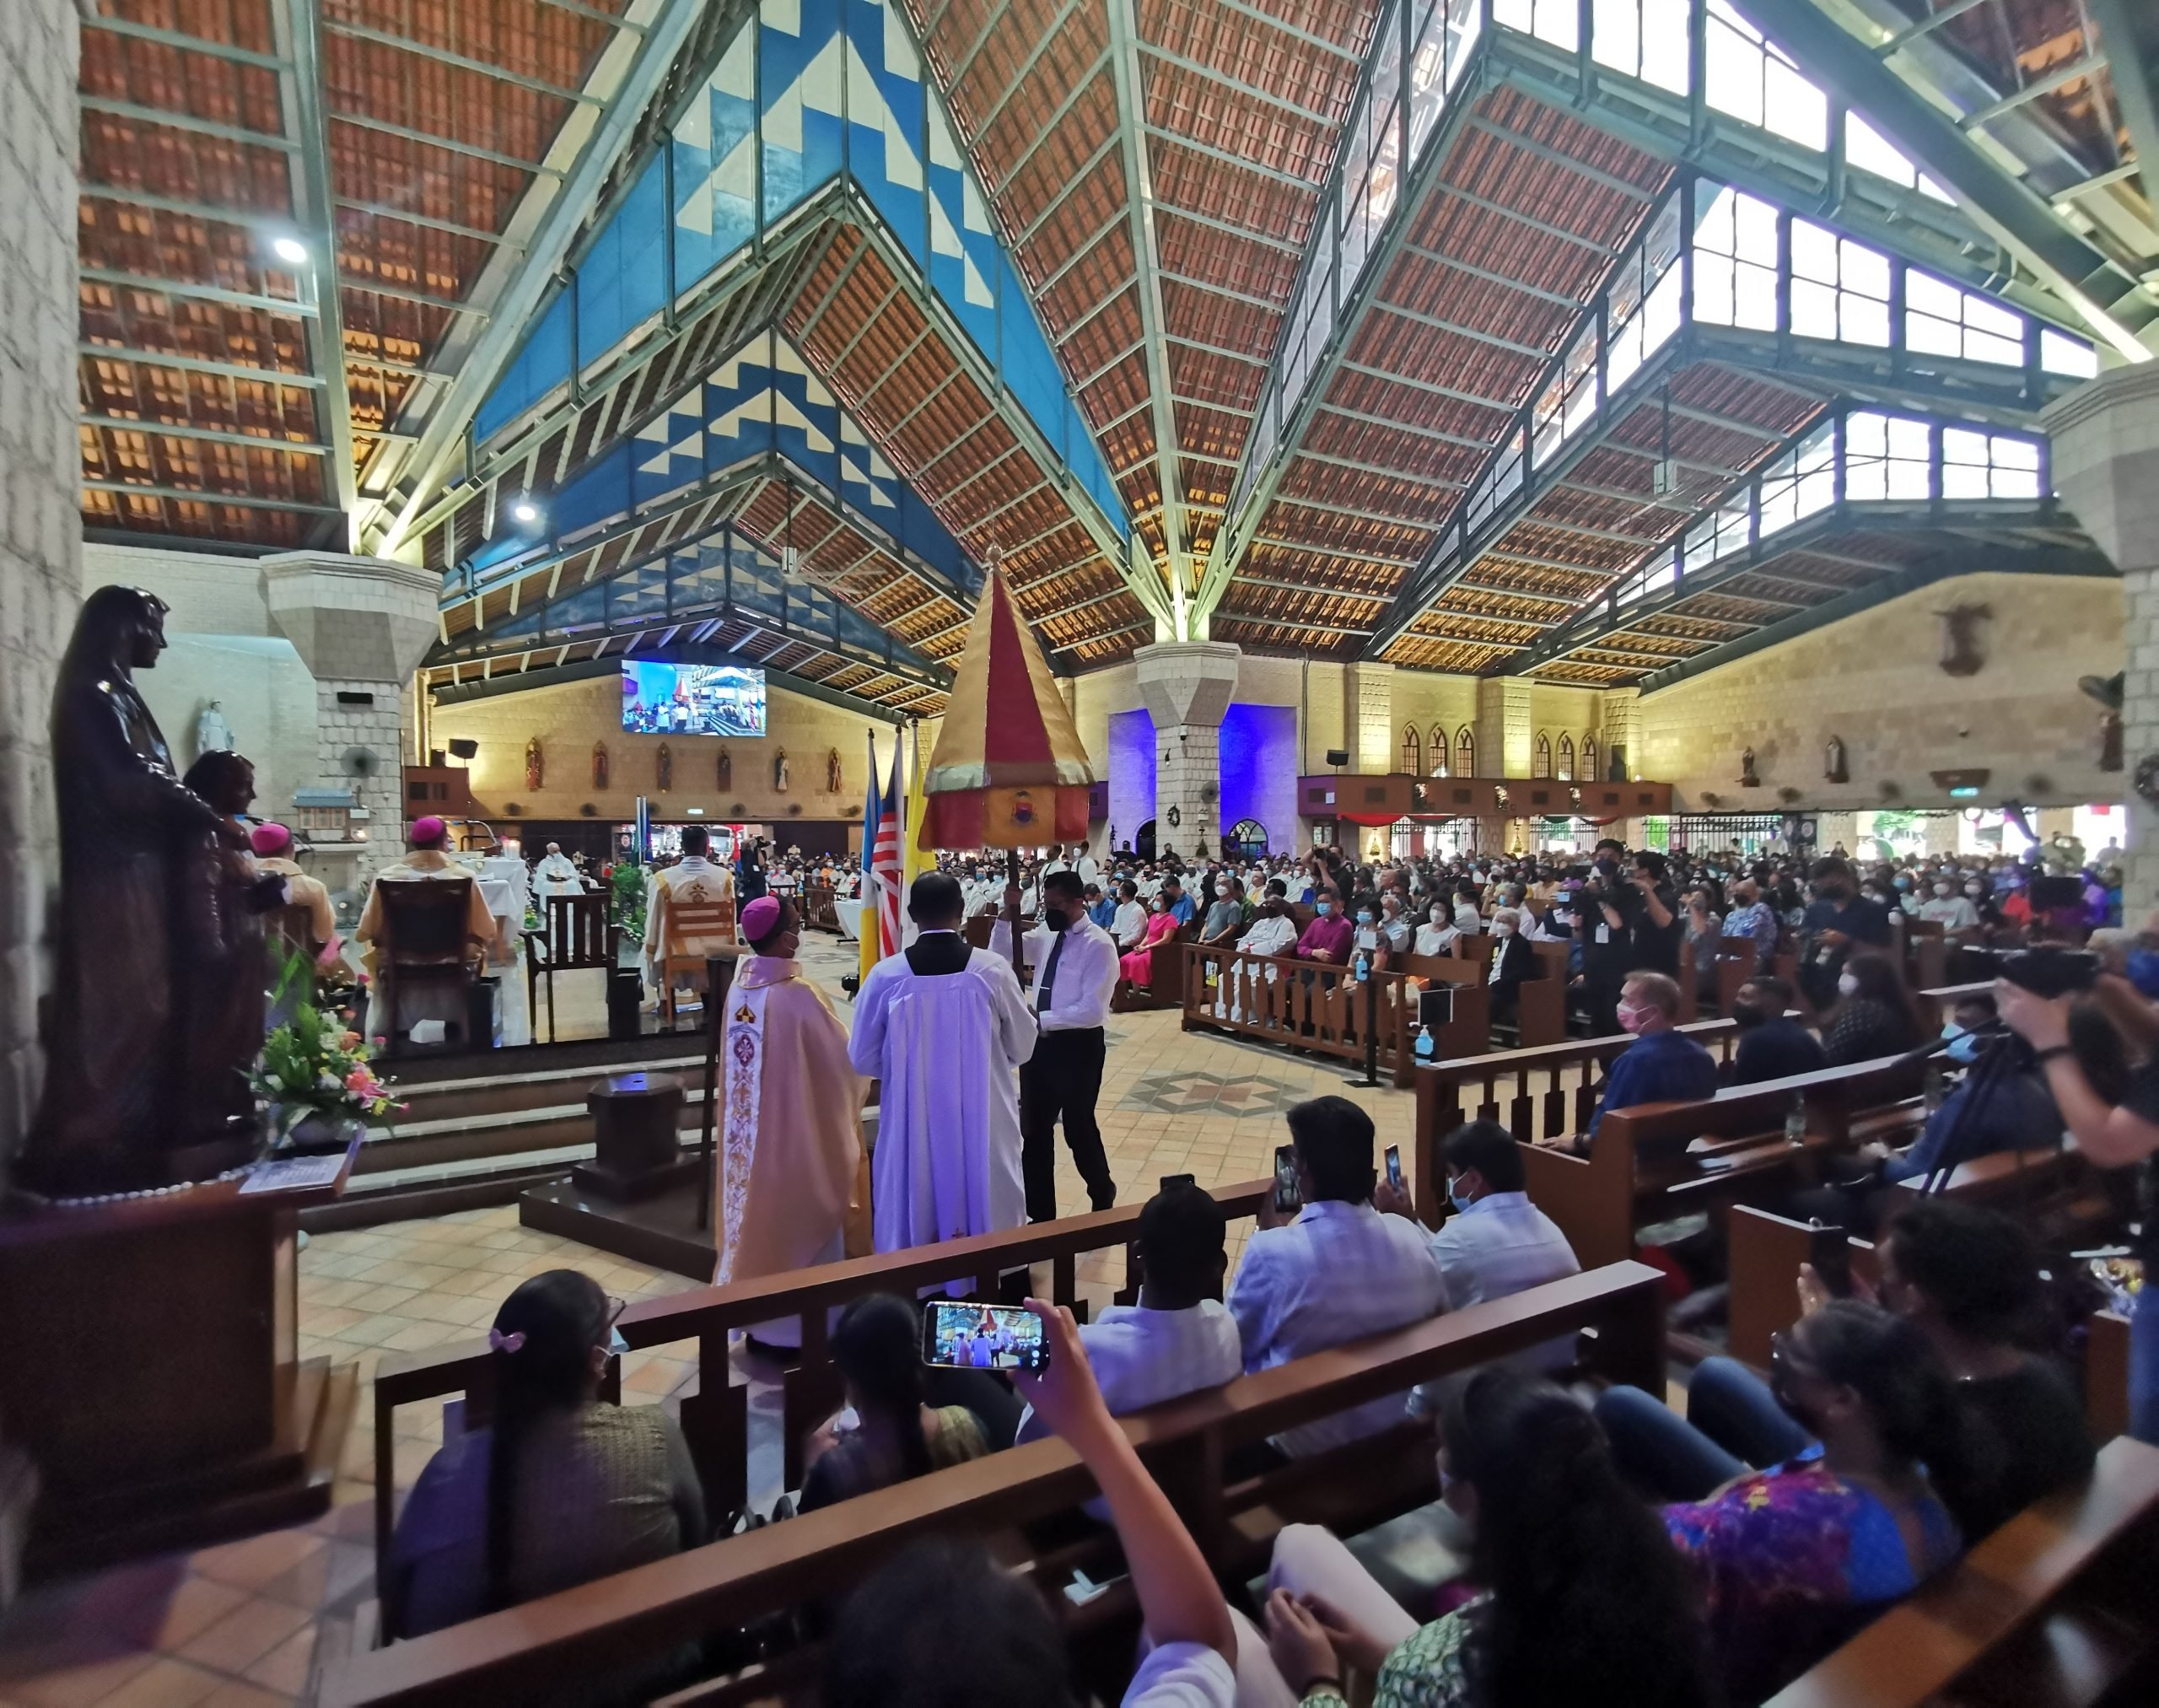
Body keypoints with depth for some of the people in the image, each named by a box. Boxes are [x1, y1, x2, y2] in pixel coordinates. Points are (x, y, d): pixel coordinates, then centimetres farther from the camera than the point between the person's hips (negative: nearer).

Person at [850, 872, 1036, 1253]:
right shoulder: (993, 969, -13)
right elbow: (1022, 1048, -1)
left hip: (911, 1123, 1)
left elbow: (862, 1058, -1)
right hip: (983, 1122, 0)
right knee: (989, 1217, 17)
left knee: (915, 1218, 16)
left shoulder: (884, 975, -12)